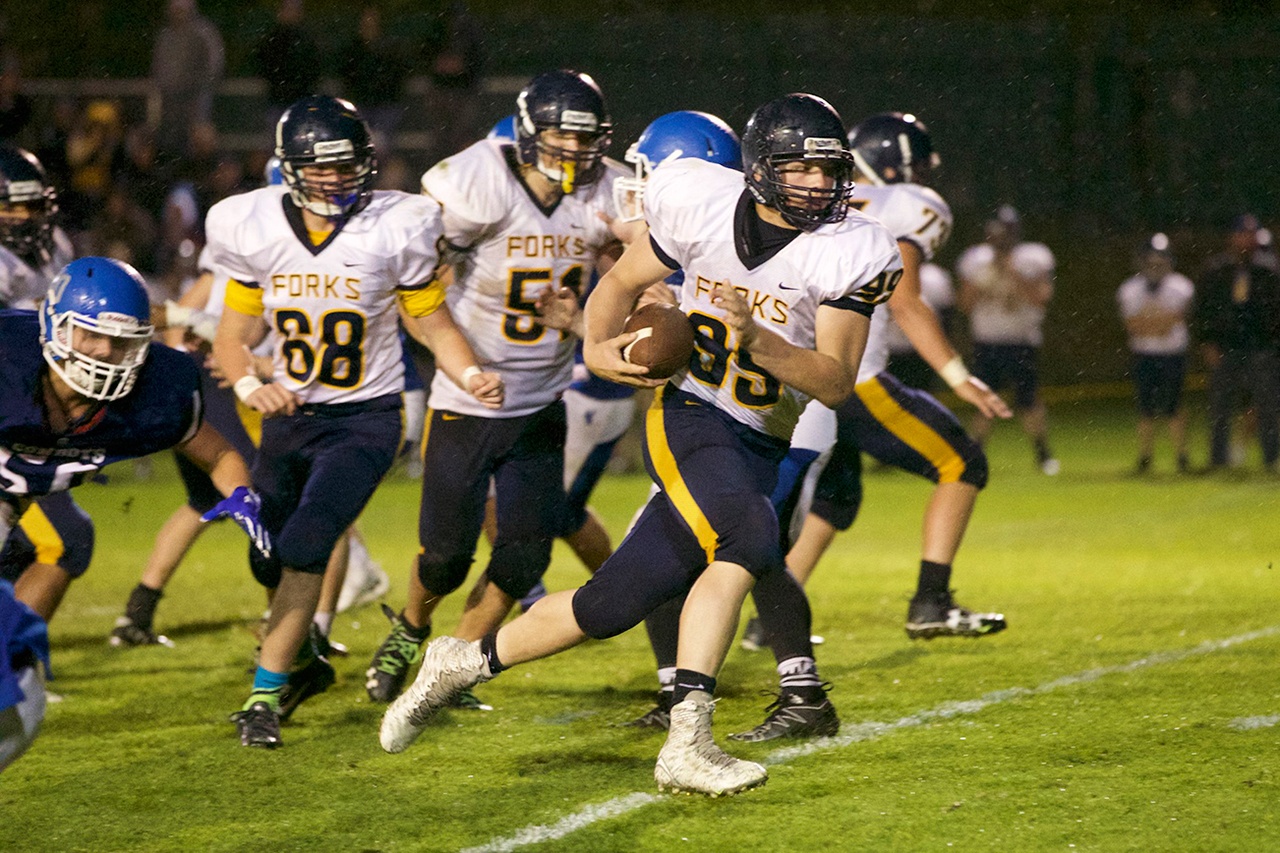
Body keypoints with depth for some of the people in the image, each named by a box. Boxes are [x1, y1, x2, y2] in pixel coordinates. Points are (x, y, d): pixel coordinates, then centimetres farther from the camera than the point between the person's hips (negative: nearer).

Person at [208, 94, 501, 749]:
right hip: (290, 417, 4)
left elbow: (433, 323, -2)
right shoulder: (255, 230, -6)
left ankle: (266, 694, -11)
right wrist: (250, 386, -19)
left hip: (364, 418, -4)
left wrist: (471, 376, -20)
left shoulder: (395, 228, -13)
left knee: (303, 547, -19)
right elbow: (233, 338, 2)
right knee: (269, 559, 11)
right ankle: (302, 662, 41)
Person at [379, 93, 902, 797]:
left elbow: (835, 383, -12)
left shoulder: (846, 253, -8)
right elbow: (622, 282, 12)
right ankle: (687, 742, -33)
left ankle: (463, 663, 22)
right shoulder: (703, 206, -6)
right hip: (687, 416, -3)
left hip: (757, 449, 3)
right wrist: (598, 347, -8)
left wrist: (757, 341, -27)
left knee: (613, 605, 1)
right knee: (748, 539, -32)